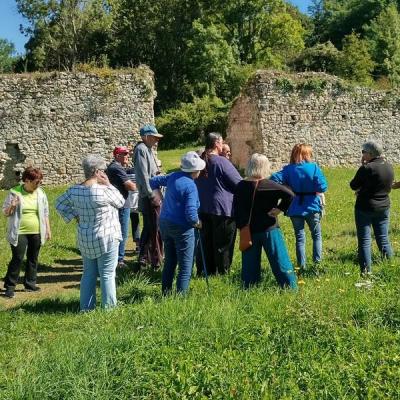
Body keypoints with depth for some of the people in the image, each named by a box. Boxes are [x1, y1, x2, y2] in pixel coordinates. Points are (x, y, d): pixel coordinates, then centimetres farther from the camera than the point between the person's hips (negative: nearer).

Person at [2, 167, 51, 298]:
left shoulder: (41, 193, 5)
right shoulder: (14, 192, -6)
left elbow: (45, 213, 12)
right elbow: (5, 212, -1)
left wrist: (48, 229, 9)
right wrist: (12, 206, -22)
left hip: (36, 233, 4)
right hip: (19, 233, -4)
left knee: (33, 259, 11)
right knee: (17, 259, -5)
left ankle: (30, 284, 23)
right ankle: (10, 286, 7)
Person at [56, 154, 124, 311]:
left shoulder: (74, 190, -1)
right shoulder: (103, 191, -21)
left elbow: (60, 204, 11)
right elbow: (120, 202, -6)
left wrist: (74, 216, 8)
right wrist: (108, 184, -5)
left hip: (85, 239, 7)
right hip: (106, 239, -6)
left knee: (88, 273, 16)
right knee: (107, 274, 4)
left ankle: (86, 307, 22)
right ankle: (108, 307, 11)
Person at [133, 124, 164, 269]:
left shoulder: (147, 149, 17)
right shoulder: (141, 149, -13)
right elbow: (143, 175, -20)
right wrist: (152, 195, -20)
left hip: (153, 195, 10)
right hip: (150, 196, -10)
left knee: (148, 228, 16)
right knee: (156, 230, -4)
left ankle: (143, 259, 24)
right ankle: (156, 261, 3)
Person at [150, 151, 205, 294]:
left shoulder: (173, 177, 1)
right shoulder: (190, 186, -20)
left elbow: (154, 181, 16)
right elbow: (190, 213, -25)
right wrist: (197, 222, -6)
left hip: (165, 223, 8)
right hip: (181, 227, -8)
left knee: (169, 261, 20)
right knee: (185, 265, 4)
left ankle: (166, 292, 28)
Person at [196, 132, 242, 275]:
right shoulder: (221, 162, -14)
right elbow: (238, 183, -10)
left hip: (202, 208, 6)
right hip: (222, 209, -6)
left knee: (205, 243, 13)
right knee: (222, 245, 3)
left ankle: (203, 272, 20)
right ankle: (223, 274, 10)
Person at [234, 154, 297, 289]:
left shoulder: (240, 186, 0)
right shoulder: (269, 185, -12)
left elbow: (236, 209, 5)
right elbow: (289, 195, -24)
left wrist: (240, 226, 12)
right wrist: (281, 208, -13)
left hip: (248, 231, 4)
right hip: (269, 229, -3)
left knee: (249, 264, 11)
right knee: (280, 261, 4)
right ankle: (290, 287, 8)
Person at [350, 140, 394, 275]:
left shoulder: (367, 168, -19)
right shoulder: (389, 167, 3)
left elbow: (353, 185, -9)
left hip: (365, 208, -6)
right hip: (384, 207, 6)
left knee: (364, 240, 2)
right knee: (383, 238, 15)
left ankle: (366, 270, 2)